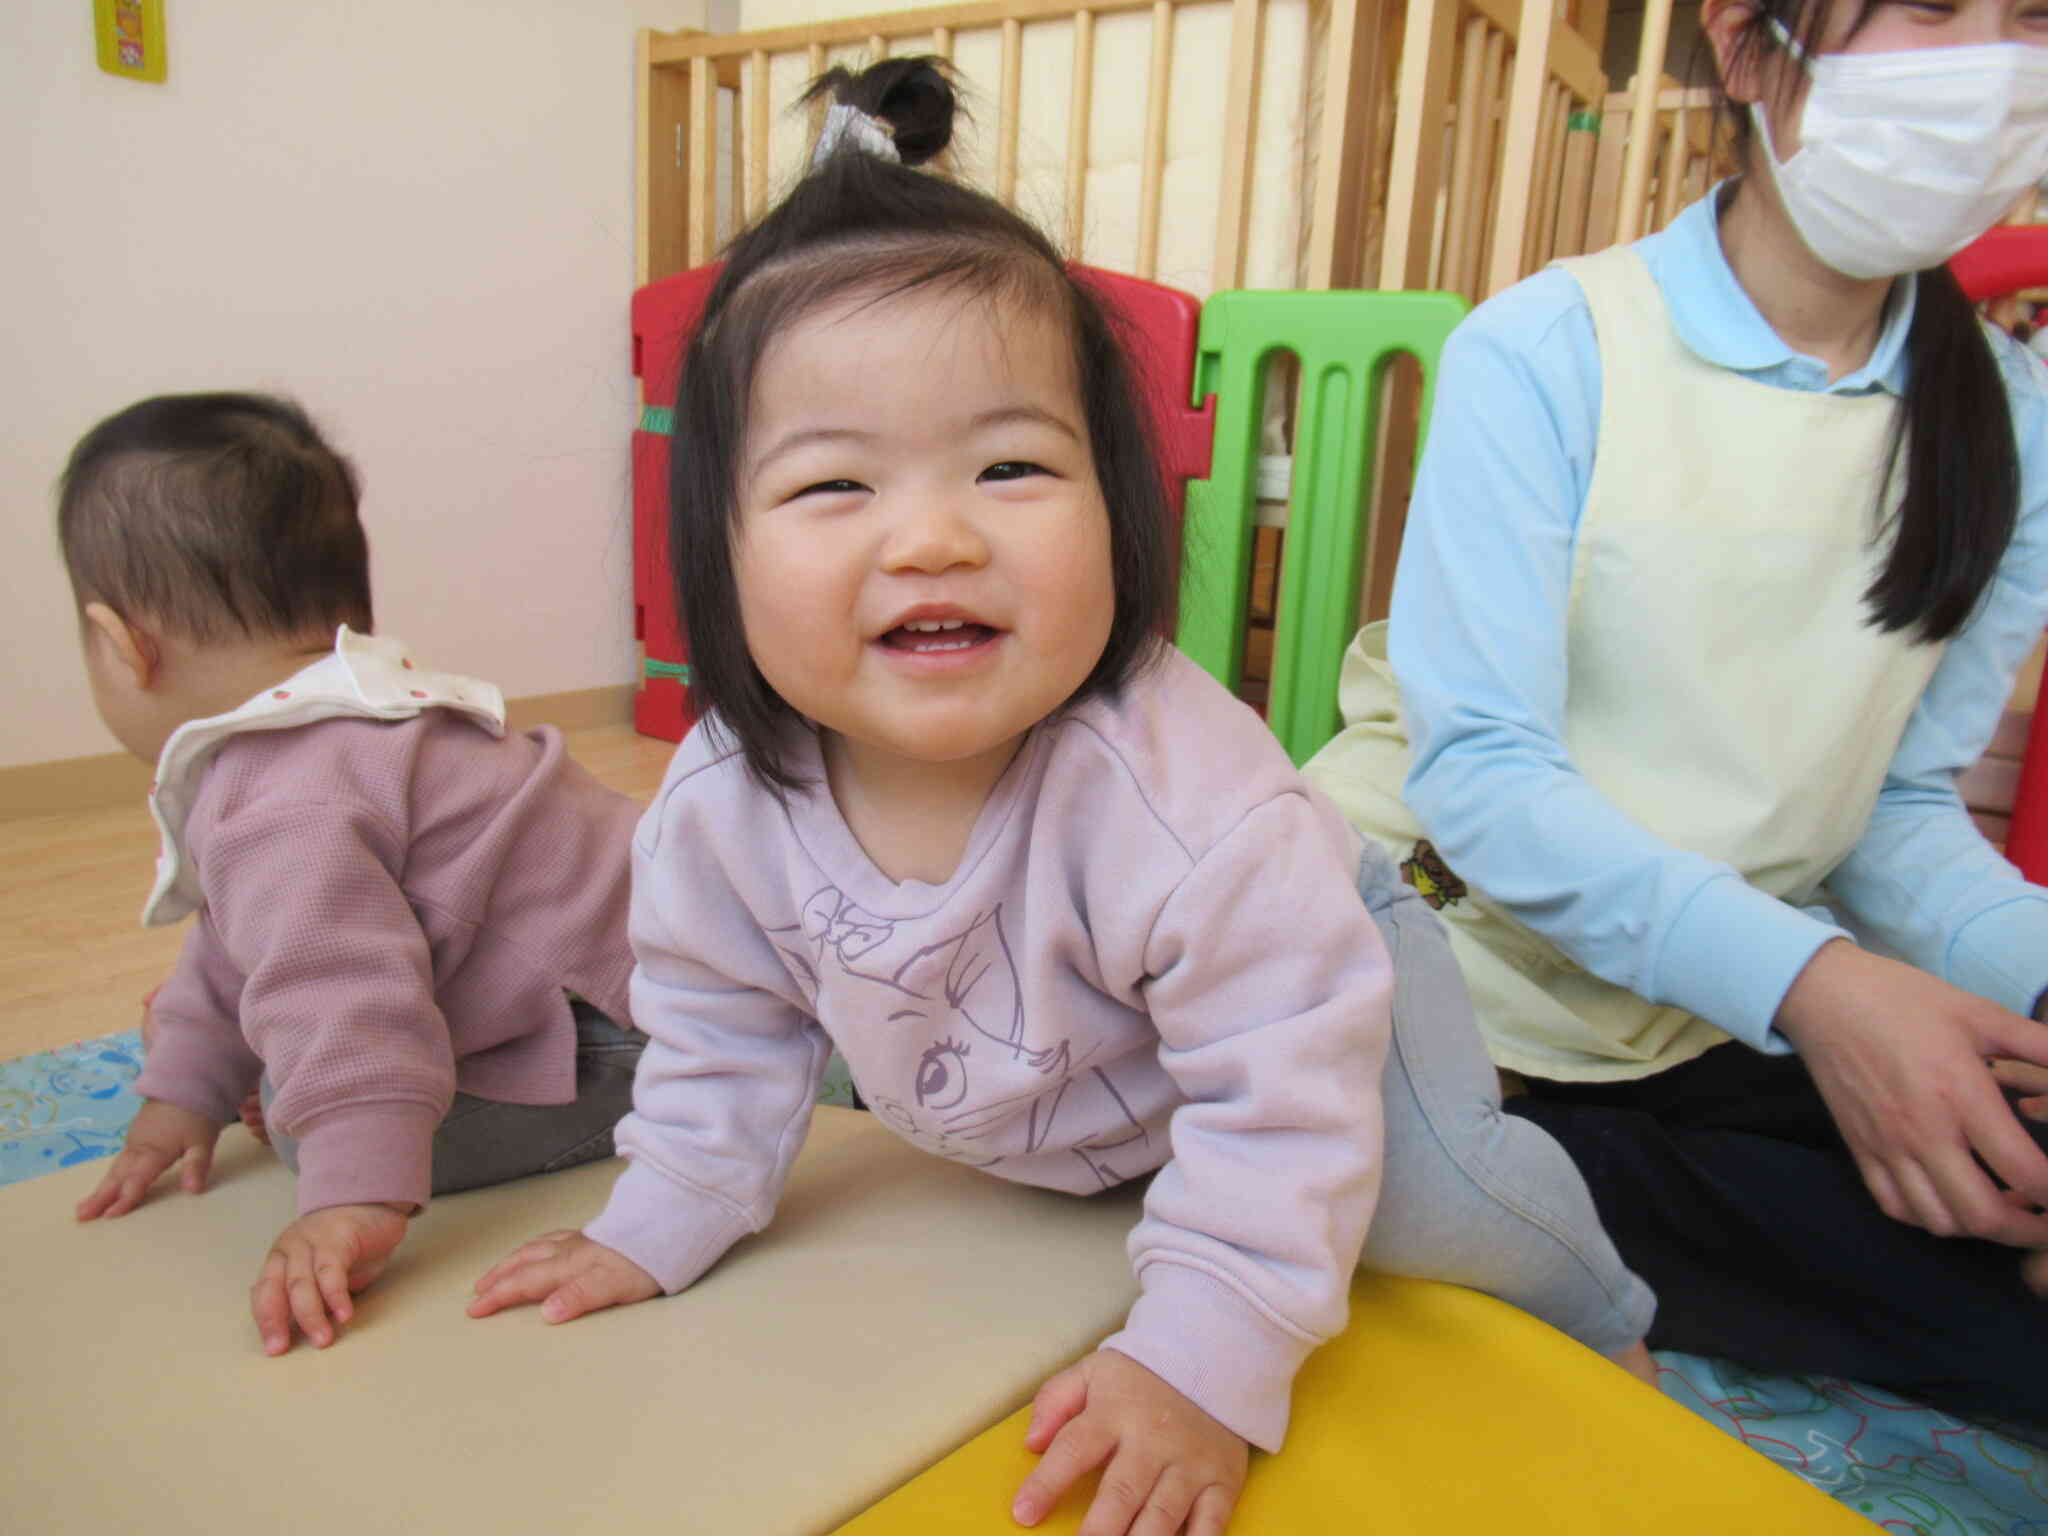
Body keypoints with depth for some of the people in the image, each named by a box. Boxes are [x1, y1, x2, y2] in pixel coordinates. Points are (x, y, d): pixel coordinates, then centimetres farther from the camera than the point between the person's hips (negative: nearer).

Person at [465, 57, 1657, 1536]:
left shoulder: (1178, 801, -44)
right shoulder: (720, 806, -27)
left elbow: (1282, 1092, -34)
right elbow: (729, 1033, -6)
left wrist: (1203, 1360, -33)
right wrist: (658, 1227, -2)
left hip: (1307, 997, -4)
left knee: (1433, 1209, -7)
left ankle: (1602, 1323, 27)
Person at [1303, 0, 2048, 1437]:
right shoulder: (1548, 348, -11)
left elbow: (1904, 802, 6)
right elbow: (1475, 766, -17)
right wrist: (1806, 979, -28)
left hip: (1723, 1023, 5)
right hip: (1444, 988, -4)